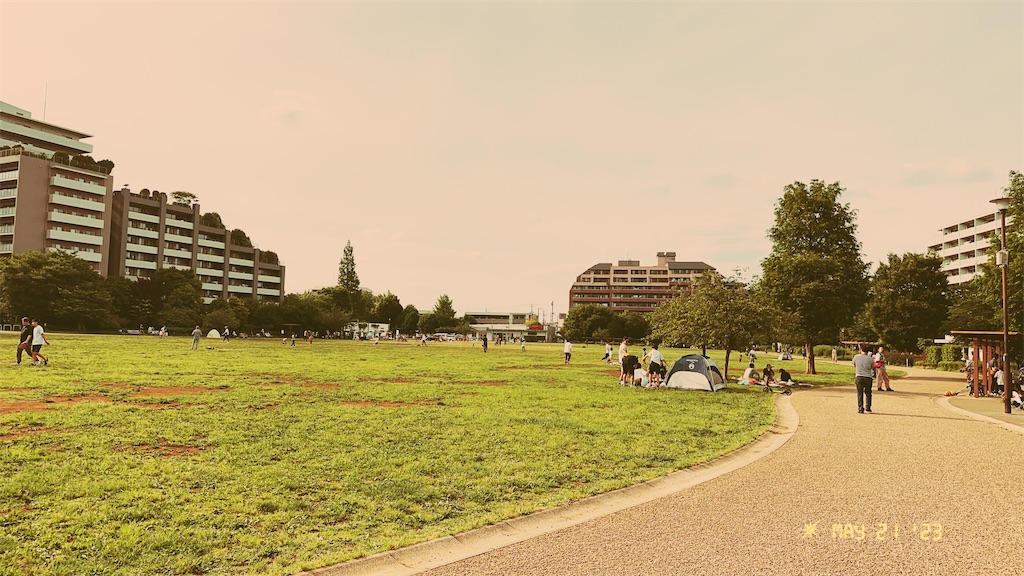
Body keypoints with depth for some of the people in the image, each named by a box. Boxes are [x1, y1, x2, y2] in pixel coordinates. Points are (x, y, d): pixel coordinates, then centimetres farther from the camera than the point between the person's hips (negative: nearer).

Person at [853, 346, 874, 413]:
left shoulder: (856, 357, 0)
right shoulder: (870, 358, -1)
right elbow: (872, 367, 12)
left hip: (859, 377, -1)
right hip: (868, 377, 1)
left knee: (860, 394, 3)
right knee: (868, 393, 17)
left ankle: (860, 409, 0)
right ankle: (868, 407, 26)